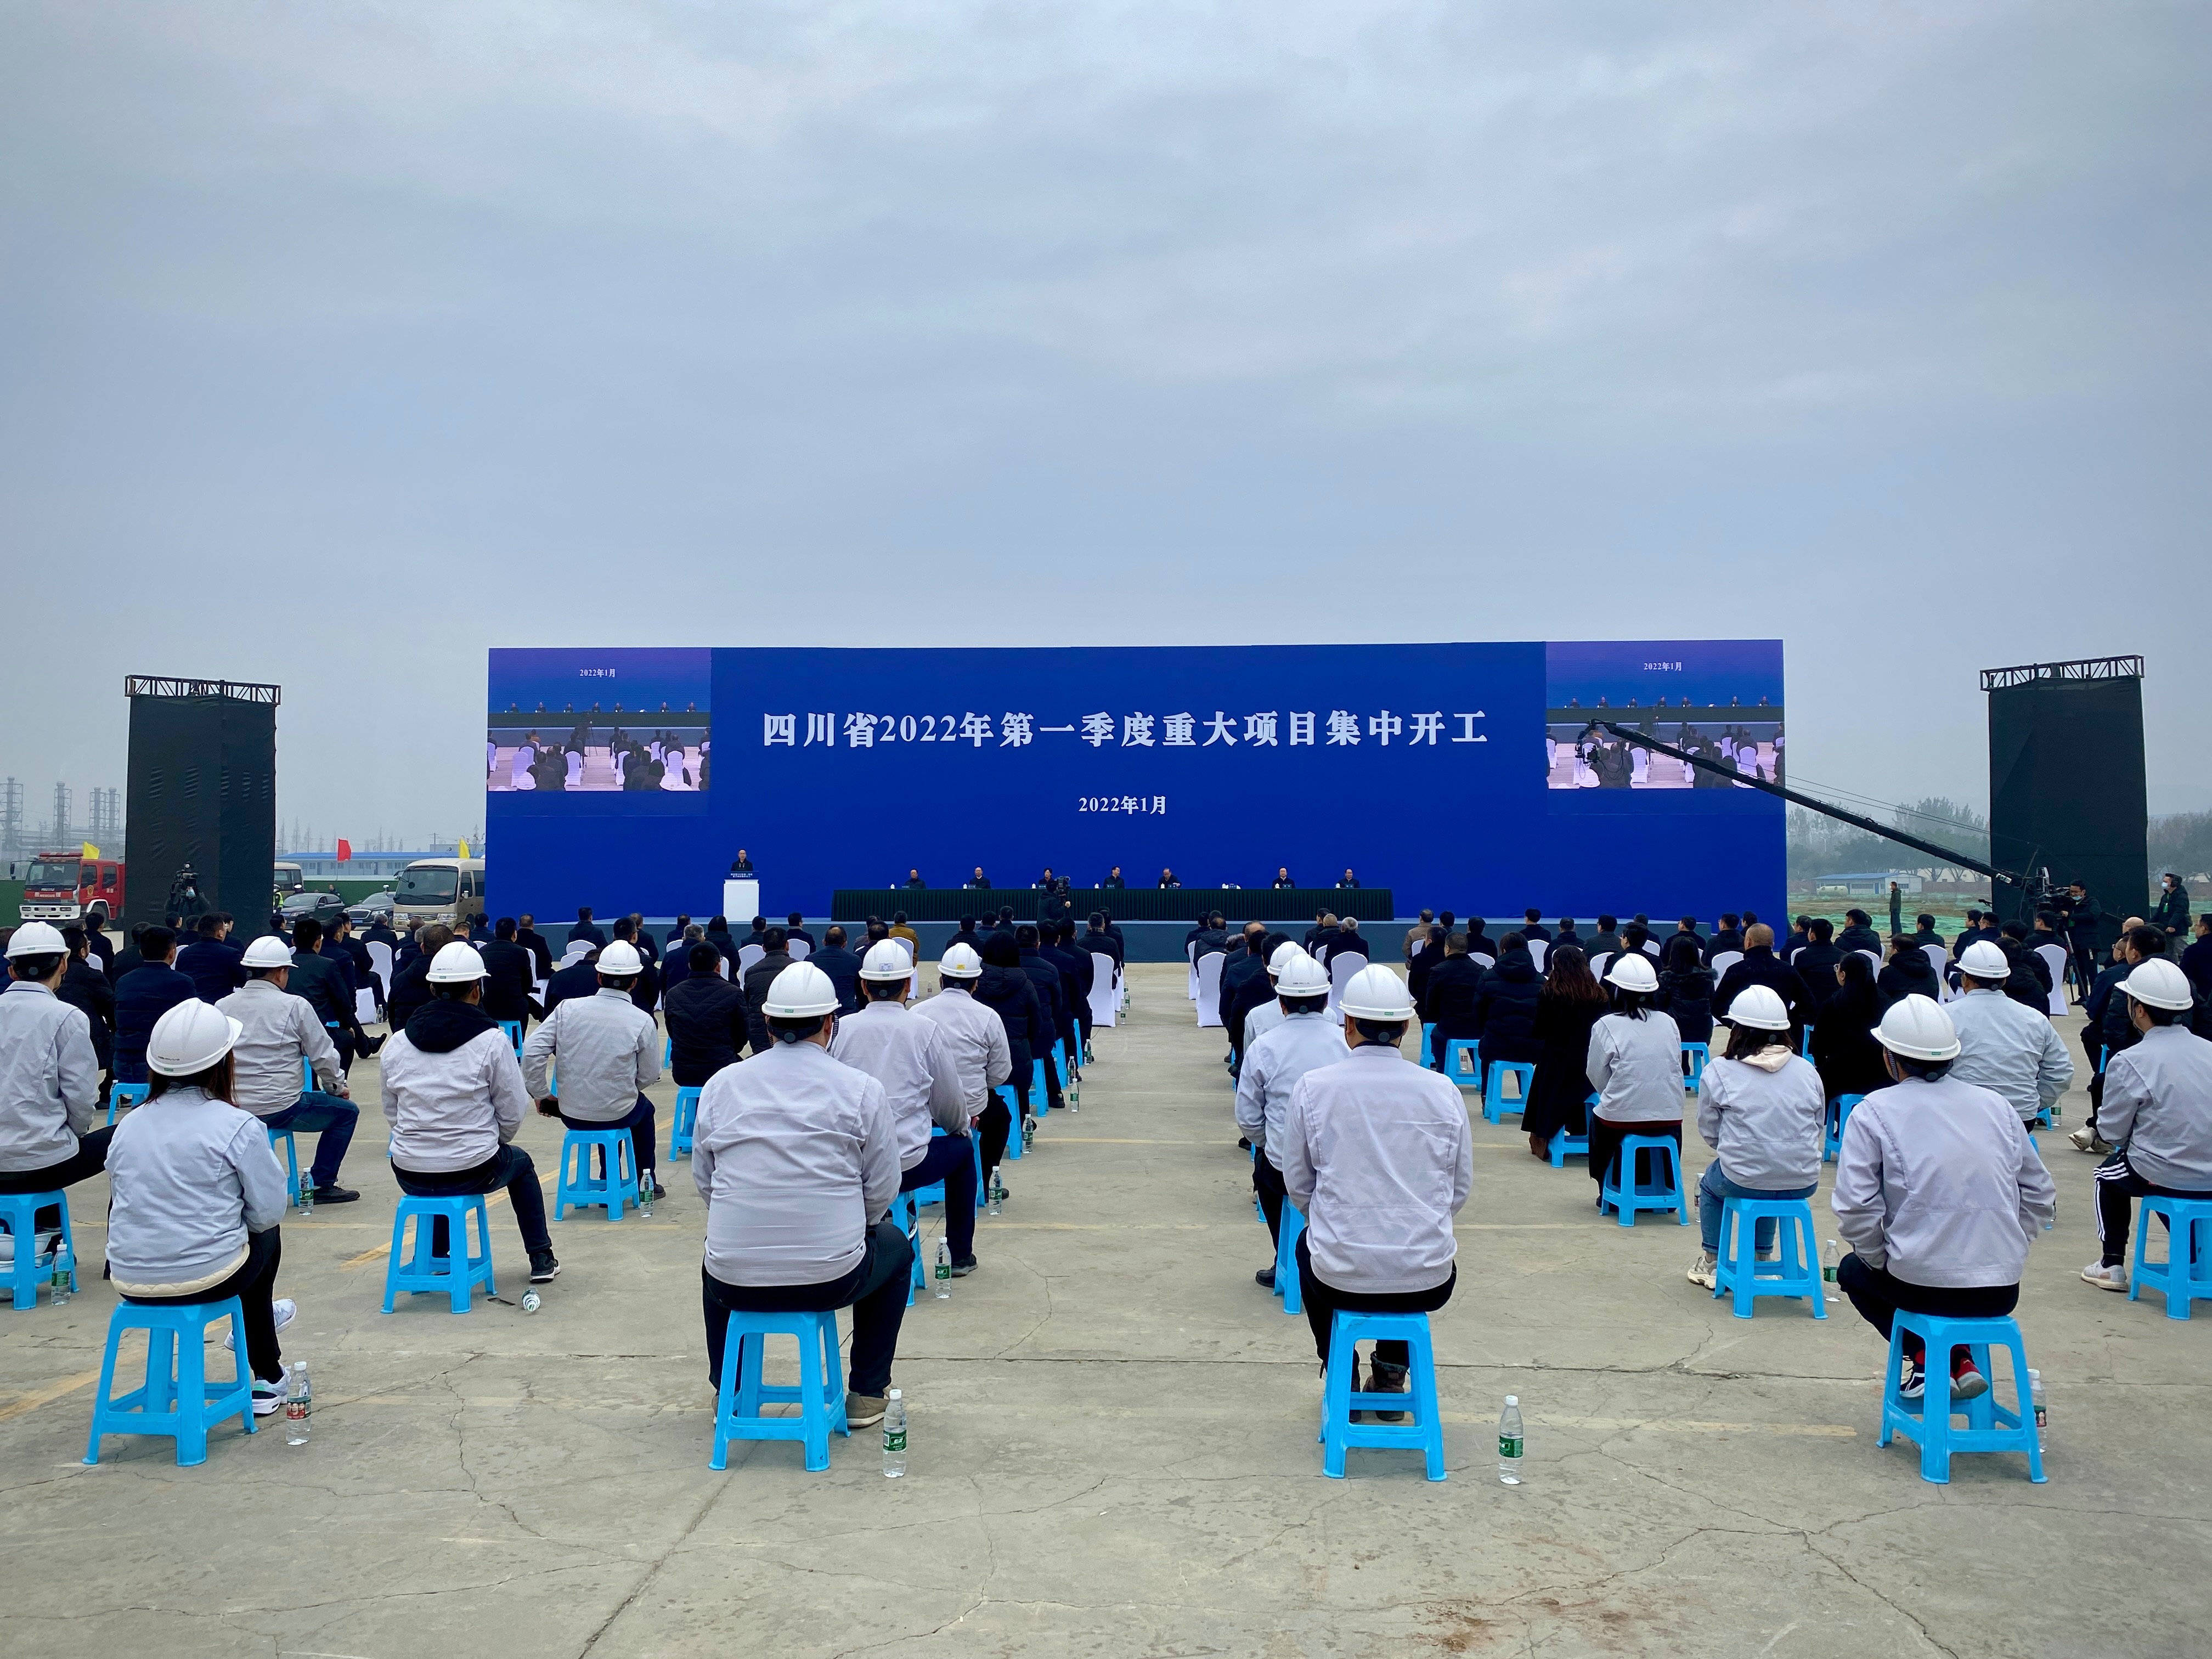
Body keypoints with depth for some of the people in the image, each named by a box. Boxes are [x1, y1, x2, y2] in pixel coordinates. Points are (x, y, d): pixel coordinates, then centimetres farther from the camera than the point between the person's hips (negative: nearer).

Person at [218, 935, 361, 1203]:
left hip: (232, 1112, 6)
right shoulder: (295, 1006, -7)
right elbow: (323, 1056, -4)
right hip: (280, 1109, -5)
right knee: (346, 1111, 15)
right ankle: (321, 1184, 13)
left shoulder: (221, 1007, 5)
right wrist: (337, 1087, 15)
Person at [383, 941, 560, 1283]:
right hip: (473, 1172, -3)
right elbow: (512, 1116, -6)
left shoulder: (397, 1044, 0)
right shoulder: (492, 1042, -11)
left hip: (410, 1177, 4)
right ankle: (541, 1259, 34)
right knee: (521, 1162, 30)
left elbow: (391, 1113, 8)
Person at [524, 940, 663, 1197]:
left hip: (571, 1114, 2)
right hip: (620, 1115, -2)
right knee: (644, 1109, 34)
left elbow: (531, 1051, -10)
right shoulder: (642, 1021, -13)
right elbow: (649, 1076, -5)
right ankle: (647, 1182, 42)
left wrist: (541, 1094, 3)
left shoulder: (568, 1008, -8)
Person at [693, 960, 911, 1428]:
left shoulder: (720, 1085, 2)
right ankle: (866, 1394, 32)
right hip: (833, 1279, -3)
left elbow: (703, 1180, 10)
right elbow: (882, 1191, -1)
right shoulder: (863, 1091, -5)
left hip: (735, 1283, 3)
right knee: (895, 1246, 30)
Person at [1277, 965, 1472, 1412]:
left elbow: (1298, 1187, 2)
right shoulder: (1442, 1090, -5)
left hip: (1340, 1278, -1)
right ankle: (1390, 1378, 34)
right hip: (1427, 1282, 1)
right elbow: (1461, 1190, 5)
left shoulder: (1312, 1088, -8)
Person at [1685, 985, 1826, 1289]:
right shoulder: (1808, 1071, 3)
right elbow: (1820, 1129, 9)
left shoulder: (1718, 1072, -6)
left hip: (1743, 1181, -3)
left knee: (1710, 1184, 32)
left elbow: (1709, 1132, 0)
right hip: (1804, 1184, 3)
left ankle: (1711, 1264, 37)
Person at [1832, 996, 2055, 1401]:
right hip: (2002, 1291, 5)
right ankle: (1960, 1362, 18)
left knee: (1854, 1271, 28)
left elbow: (1856, 1208, -12)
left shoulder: (1874, 1112, -6)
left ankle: (1926, 1357, 12)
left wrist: (1881, 1261, 5)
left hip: (1923, 1286, -4)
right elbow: (2041, 1197, 11)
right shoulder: (1997, 1106, 7)